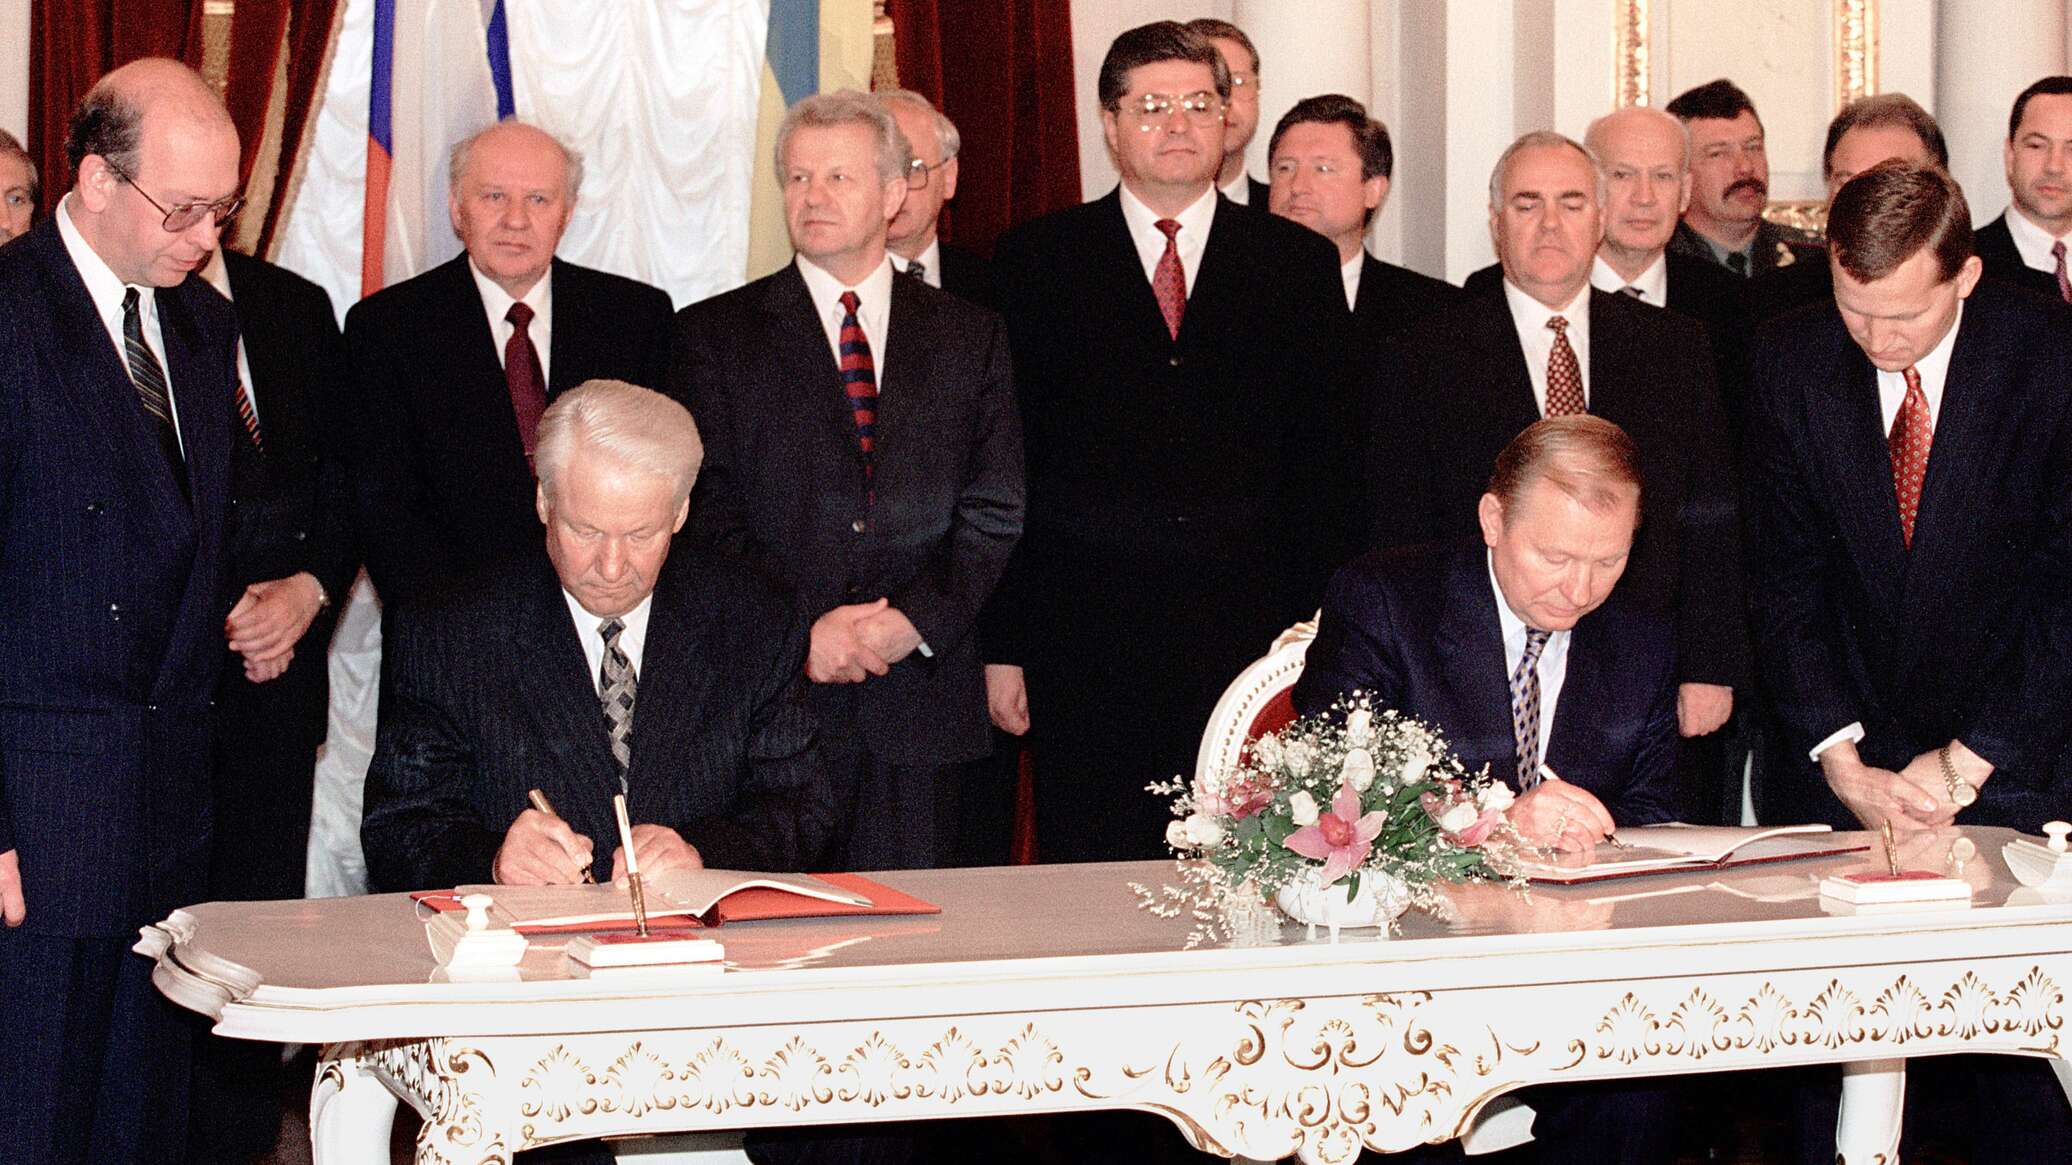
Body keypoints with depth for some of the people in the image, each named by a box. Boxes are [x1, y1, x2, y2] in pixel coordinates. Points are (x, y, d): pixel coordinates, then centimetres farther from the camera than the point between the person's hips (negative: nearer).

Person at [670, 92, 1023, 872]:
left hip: (920, 696, 2)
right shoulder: (714, 334, 6)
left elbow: (994, 513, 6)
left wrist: (915, 620, -9)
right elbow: (708, 514, -1)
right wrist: (798, 630, -12)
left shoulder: (969, 337, 12)